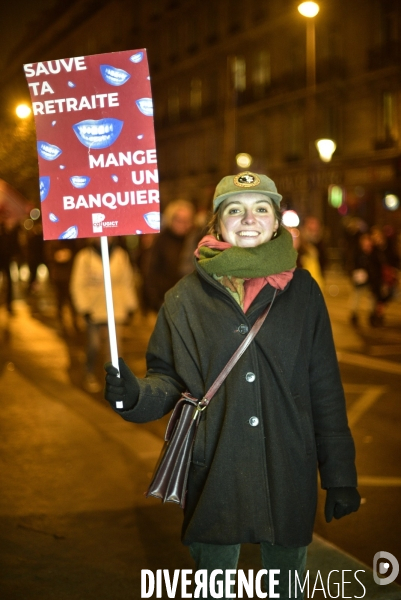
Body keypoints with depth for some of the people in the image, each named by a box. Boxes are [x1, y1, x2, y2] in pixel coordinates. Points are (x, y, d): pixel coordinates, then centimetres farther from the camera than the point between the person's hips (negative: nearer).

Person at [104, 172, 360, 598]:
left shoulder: (301, 291, 0)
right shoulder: (187, 296, 0)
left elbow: (325, 390, 2)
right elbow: (169, 378, 3)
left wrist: (339, 477, 1)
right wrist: (136, 395, -20)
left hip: (288, 478, 1)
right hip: (213, 478, 0)